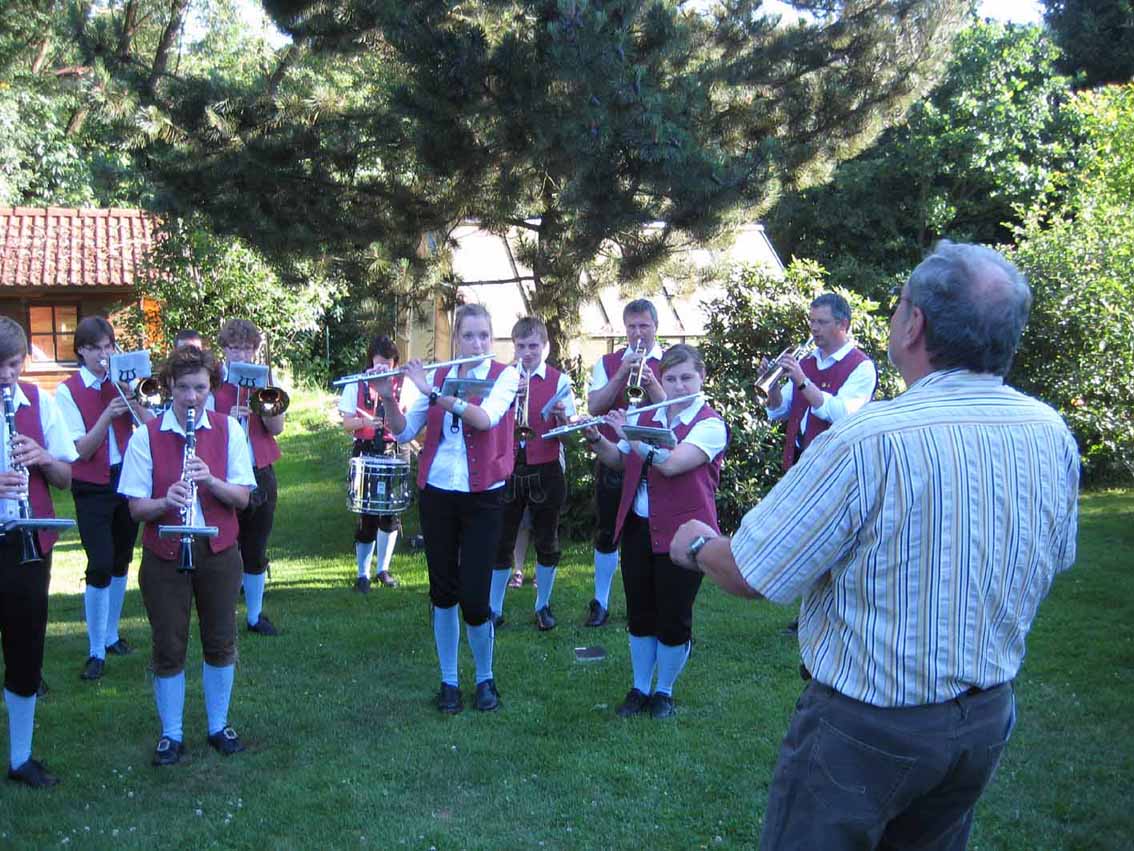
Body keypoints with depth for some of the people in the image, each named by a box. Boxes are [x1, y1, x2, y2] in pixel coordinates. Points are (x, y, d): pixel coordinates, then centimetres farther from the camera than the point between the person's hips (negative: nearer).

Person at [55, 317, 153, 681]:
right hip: (92, 489, -4)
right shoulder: (68, 391, -6)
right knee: (100, 566, -10)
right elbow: (81, 450, -13)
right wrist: (107, 415, -26)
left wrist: (135, 402, -21)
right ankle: (95, 651, 0)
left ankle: (111, 634, 30)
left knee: (121, 562, 13)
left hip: (128, 480, 4)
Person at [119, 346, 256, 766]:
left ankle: (219, 726, 29)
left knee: (220, 641, 11)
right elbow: (136, 507, -7)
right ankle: (170, 734, 24)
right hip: (164, 554, -1)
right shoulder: (146, 436, -6)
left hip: (218, 550, 1)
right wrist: (166, 501, -27)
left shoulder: (228, 429, -2)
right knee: (169, 646, 7)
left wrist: (211, 481, -23)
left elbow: (242, 497, -4)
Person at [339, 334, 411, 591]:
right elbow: (347, 423, 0)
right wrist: (365, 421, -20)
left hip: (396, 452, 1)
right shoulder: (357, 385, 4)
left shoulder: (403, 384, 6)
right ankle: (363, 574, 8)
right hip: (366, 452, -1)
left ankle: (383, 568, 22)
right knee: (367, 514, -3)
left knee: (391, 512, 6)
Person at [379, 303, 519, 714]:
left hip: (482, 498, -3)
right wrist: (388, 398, -15)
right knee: (443, 592, 8)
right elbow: (404, 432, 2)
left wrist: (432, 392, -25)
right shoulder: (437, 376, 6)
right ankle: (448, 681, 23)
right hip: (437, 494, 3)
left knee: (474, 598, -6)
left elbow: (486, 418, -22)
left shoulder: (505, 374, -3)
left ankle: (485, 678, 18)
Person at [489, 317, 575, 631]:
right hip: (508, 469, 1)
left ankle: (543, 605, 24)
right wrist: (509, 398, -19)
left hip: (545, 471, -1)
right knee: (502, 540, 5)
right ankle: (494, 608, 17)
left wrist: (562, 417, -25)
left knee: (546, 540, 8)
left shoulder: (559, 380, -1)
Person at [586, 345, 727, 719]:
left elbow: (670, 463, -25)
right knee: (640, 614, 13)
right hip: (638, 529, 5)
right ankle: (639, 689, 28)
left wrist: (627, 433, -16)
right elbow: (619, 461, 18)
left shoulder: (710, 424, -11)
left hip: (681, 534, -5)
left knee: (674, 618, 5)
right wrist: (595, 438, -1)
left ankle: (663, 692, 24)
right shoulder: (645, 417, 8)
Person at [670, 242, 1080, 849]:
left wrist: (697, 545, 4)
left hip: (866, 724, -6)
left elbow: (749, 575, -18)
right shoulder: (1053, 435, -8)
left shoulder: (869, 441, -28)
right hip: (988, 717, 6)